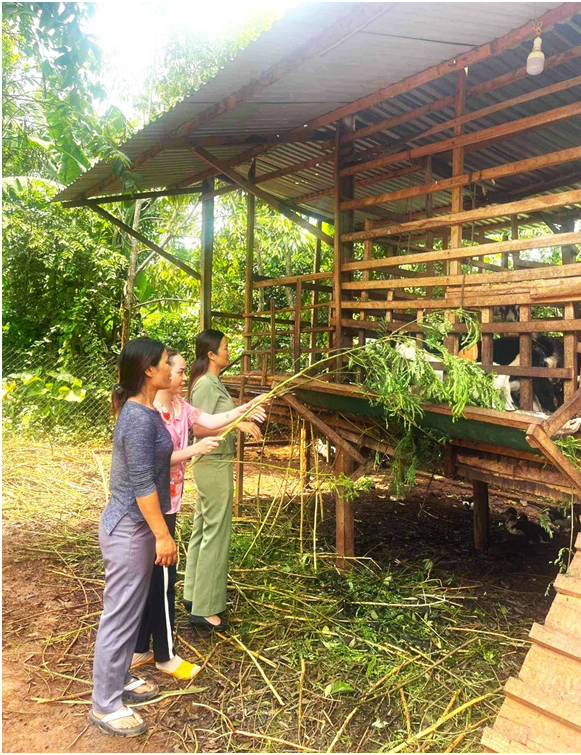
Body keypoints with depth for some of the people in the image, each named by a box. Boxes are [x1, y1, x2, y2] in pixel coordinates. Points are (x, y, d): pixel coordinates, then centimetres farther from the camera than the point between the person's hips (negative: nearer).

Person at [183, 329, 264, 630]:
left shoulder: (213, 383, 12)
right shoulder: (205, 385, -17)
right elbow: (199, 428, -22)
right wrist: (238, 423, -24)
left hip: (213, 464, 10)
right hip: (213, 465, -10)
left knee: (202, 529, 17)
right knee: (215, 534, -3)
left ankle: (194, 594, 30)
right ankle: (205, 609, 7)